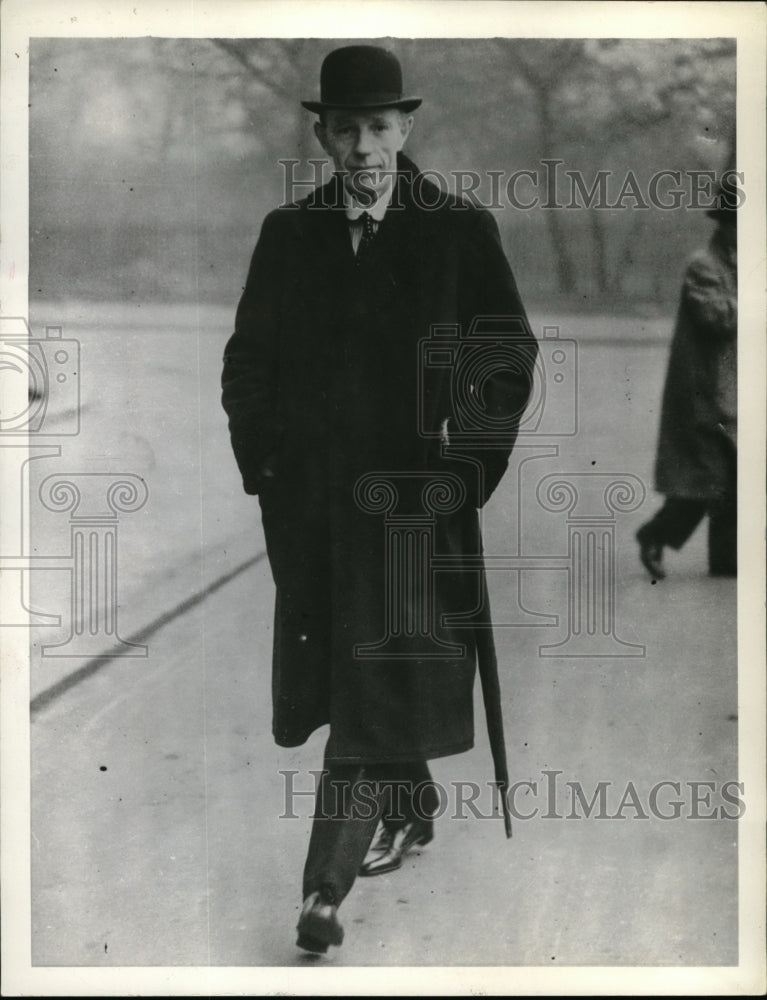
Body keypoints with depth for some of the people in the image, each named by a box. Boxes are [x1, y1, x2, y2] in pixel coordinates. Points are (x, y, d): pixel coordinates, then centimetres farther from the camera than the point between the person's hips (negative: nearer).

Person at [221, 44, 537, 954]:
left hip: (414, 494, -4)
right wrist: (263, 458, 3)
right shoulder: (288, 234, 8)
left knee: (377, 683, -8)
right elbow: (248, 358, 13)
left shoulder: (460, 232, -1)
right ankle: (410, 812, 37)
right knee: (340, 672, 14)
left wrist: (470, 452, -7)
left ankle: (326, 884, -4)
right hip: (313, 495, 4)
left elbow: (514, 355, 2)